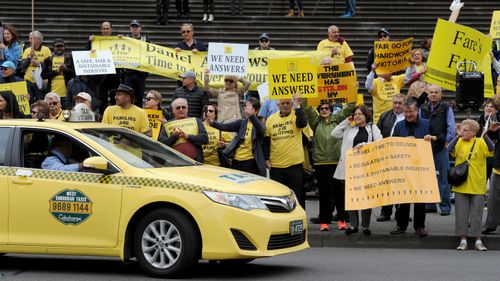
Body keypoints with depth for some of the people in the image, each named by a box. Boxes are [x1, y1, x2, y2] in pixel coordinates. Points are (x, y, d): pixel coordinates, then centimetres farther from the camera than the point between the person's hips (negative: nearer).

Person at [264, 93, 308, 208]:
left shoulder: (296, 115, -1)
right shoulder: (271, 119, 7)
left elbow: (302, 123, -25)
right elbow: (266, 141, 11)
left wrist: (297, 105, -24)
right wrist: (266, 159, 4)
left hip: (294, 164, -3)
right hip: (275, 165, 3)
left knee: (297, 195, 2)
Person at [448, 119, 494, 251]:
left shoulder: (480, 142, -2)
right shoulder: (459, 142, 2)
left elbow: (491, 150, -18)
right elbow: (450, 150, -15)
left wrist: (485, 137, -34)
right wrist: (457, 136, -27)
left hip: (477, 185, -1)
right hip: (461, 184, 1)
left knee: (477, 213, 5)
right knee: (461, 213, 5)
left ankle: (478, 241, 13)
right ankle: (463, 240, 13)